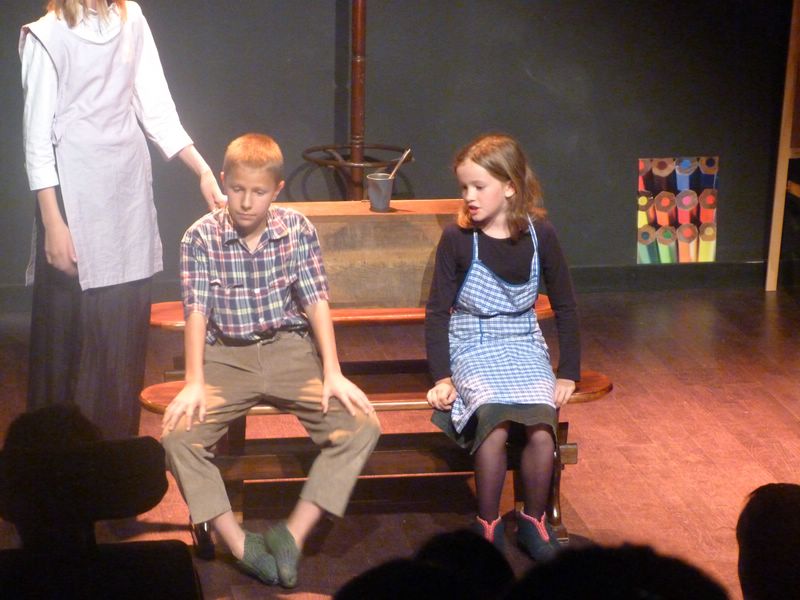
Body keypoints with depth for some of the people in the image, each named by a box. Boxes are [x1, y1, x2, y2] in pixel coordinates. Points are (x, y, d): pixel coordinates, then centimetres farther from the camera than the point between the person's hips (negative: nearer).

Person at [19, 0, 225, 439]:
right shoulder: (47, 36, -8)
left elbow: (155, 106, 8)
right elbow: (38, 135, -9)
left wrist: (203, 169, -2)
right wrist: (53, 224, -13)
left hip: (129, 189, 6)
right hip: (76, 198, -5)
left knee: (127, 328, 8)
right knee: (70, 326, -1)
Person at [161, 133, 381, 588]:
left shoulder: (298, 229, -1)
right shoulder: (201, 238, -4)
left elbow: (317, 302, -4)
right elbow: (197, 311, -9)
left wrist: (333, 374, -13)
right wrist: (194, 383, -19)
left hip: (290, 351, 1)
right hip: (226, 358, -1)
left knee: (362, 425, -21)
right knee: (178, 435, -26)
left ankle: (294, 533, -17)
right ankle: (242, 546, -20)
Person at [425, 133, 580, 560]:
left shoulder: (539, 235, -1)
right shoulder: (457, 238, -5)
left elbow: (565, 308, 8)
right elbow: (437, 311, 0)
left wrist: (568, 374, 4)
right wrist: (441, 377, -8)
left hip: (525, 348, 2)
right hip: (473, 349, -1)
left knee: (541, 430, -26)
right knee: (495, 426, -31)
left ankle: (533, 522, -3)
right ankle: (487, 526, -11)